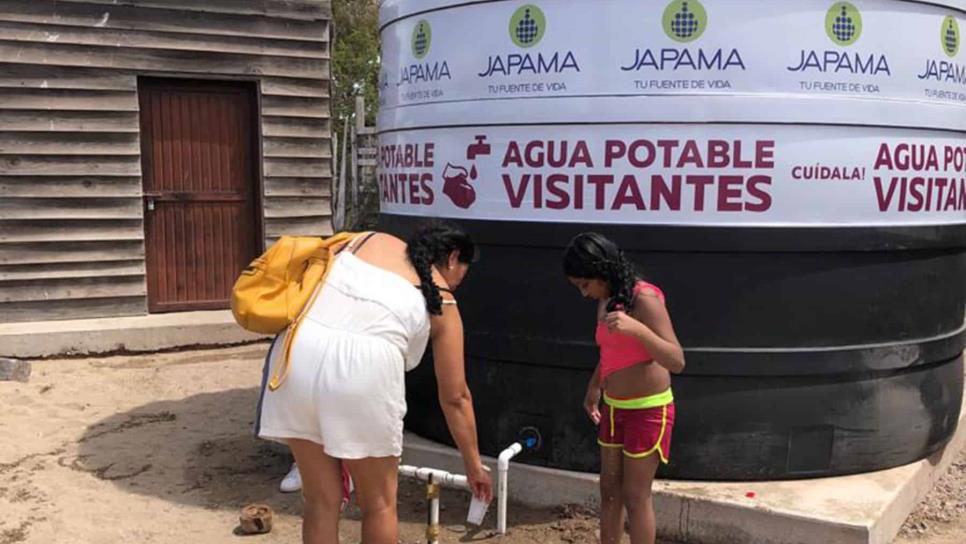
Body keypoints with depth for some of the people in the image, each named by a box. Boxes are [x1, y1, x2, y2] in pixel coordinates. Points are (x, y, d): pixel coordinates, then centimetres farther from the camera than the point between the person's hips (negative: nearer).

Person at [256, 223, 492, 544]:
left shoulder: (371, 240, 26)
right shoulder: (441, 301, 18)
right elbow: (455, 397, 22)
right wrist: (473, 465, 33)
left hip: (298, 351, 4)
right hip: (362, 364, -4)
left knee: (321, 500, 18)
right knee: (379, 503, 18)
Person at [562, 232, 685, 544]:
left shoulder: (644, 298, -21)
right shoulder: (606, 301, 3)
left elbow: (676, 361, -28)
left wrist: (636, 329, -40)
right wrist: (594, 389, 30)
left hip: (647, 410, -8)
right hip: (614, 408, 8)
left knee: (636, 496, 0)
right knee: (609, 490, 14)